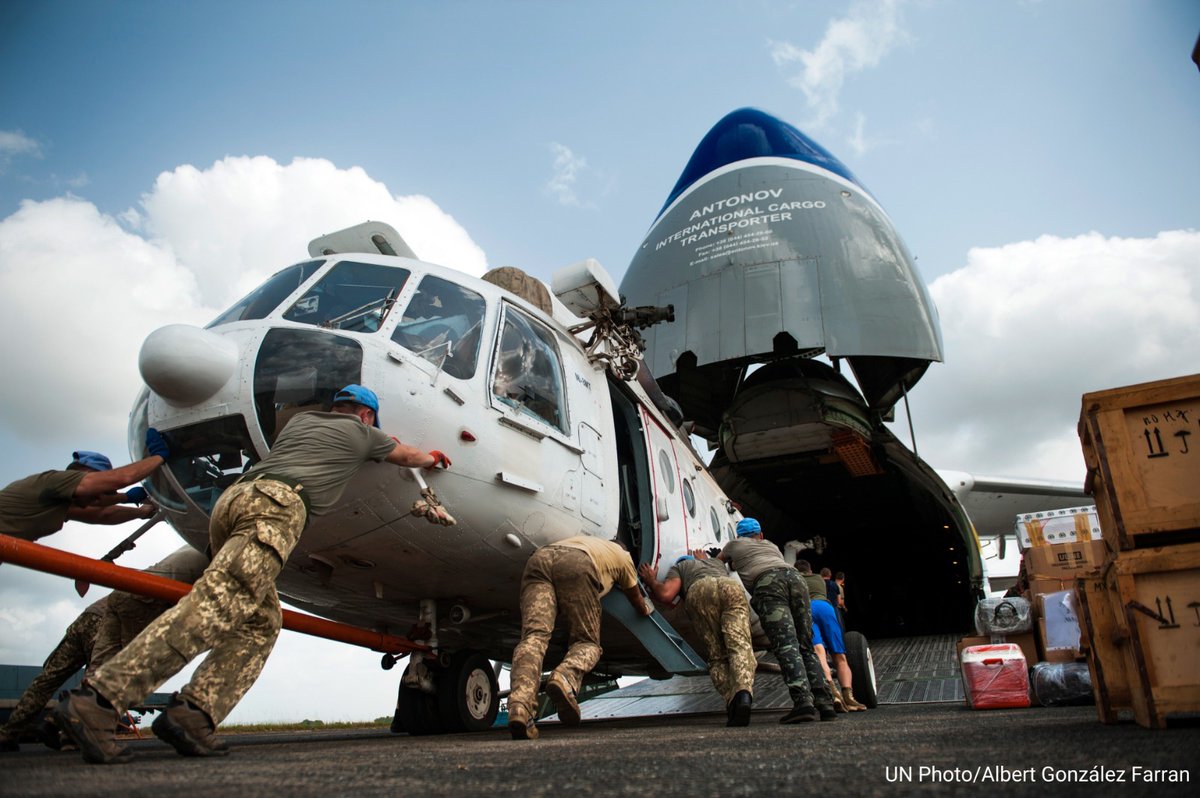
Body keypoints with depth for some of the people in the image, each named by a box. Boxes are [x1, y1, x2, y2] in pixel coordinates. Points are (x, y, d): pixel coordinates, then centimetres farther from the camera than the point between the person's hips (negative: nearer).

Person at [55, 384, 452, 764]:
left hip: (231, 499, 8)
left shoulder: (301, 419, 33)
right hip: (275, 504, -8)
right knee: (214, 605, -19)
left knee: (262, 622, 7)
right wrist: (434, 458, 60)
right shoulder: (362, 432, 20)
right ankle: (95, 701, -28)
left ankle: (193, 714, -9)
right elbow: (408, 456, 38)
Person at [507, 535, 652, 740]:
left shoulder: (587, 541, 48)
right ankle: (566, 678, -29)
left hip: (539, 558, 4)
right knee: (587, 642, 6)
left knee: (534, 636, -12)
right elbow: (639, 604, 46)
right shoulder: (622, 555, 36)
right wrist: (647, 608, 69)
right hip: (576, 564, -4)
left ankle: (520, 706, -38)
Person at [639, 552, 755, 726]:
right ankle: (744, 693, -40)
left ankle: (732, 701, -17)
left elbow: (665, 595, 16)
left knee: (716, 656, 4)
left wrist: (651, 582, 37)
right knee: (740, 645, -14)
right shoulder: (717, 562, 47)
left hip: (699, 591, -2)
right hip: (733, 588, 2)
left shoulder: (678, 566, 34)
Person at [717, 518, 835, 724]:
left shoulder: (735, 544, 33)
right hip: (795, 577, 4)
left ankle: (803, 701, -32)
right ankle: (825, 703, -6)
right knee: (806, 646, 6)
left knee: (786, 645, -16)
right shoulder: (772, 546, 41)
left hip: (767, 583, -4)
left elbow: (717, 563, 50)